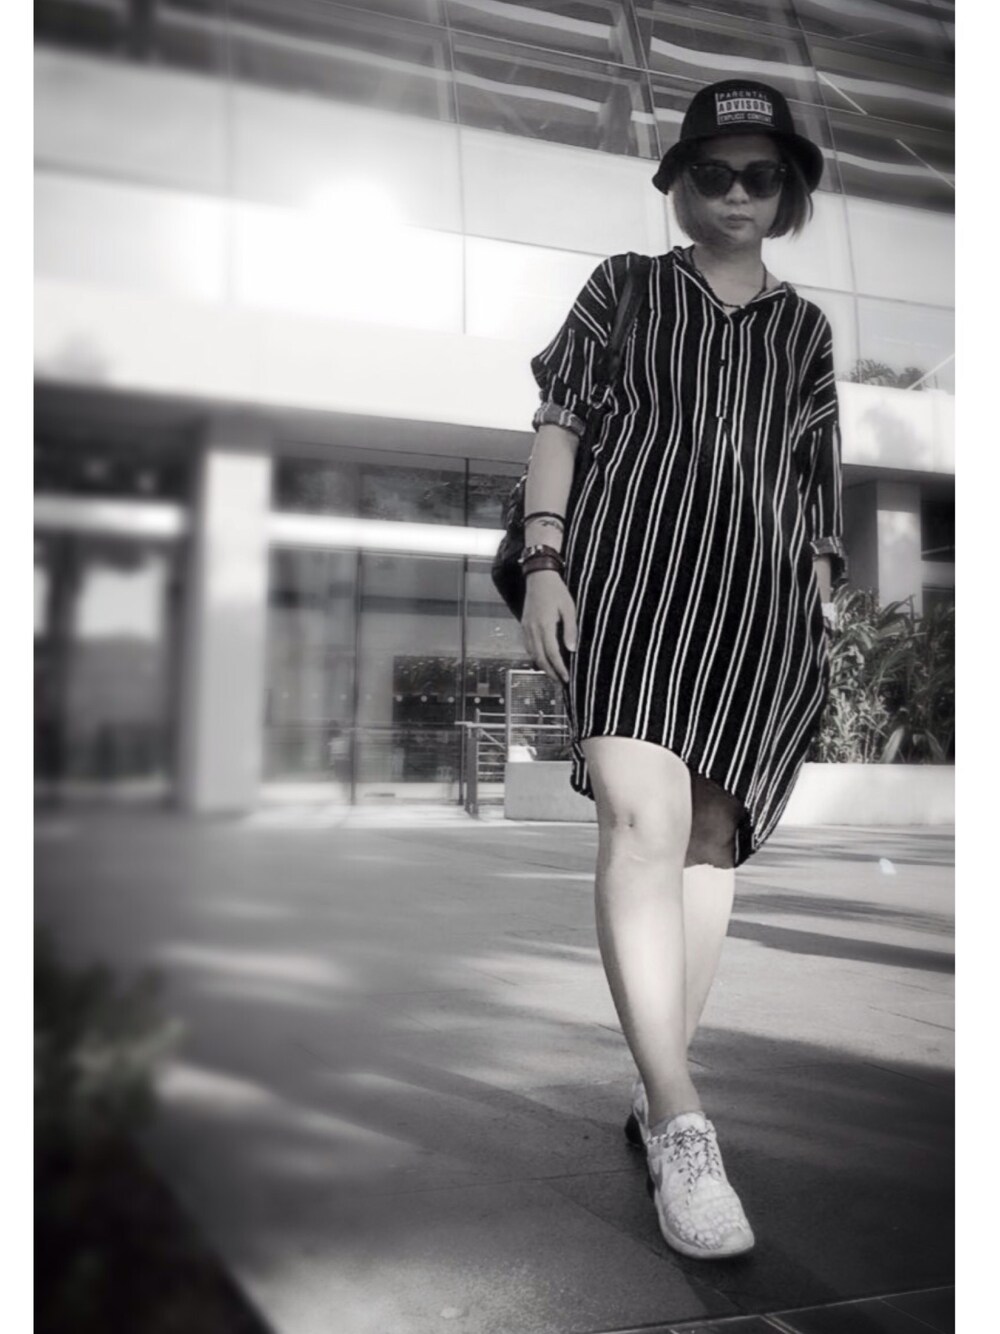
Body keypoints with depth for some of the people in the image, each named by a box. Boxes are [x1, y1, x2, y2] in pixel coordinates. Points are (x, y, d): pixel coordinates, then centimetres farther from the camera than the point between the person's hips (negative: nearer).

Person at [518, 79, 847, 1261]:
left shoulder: (805, 329, 22)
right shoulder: (626, 286, 15)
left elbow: (817, 484, 21)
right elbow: (557, 420, 8)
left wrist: (824, 606, 11)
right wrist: (543, 563, -4)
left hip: (758, 596, 4)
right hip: (630, 565, -3)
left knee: (710, 836, -1)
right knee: (643, 817, -21)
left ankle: (657, 1092, 10)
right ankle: (682, 1126, -20)